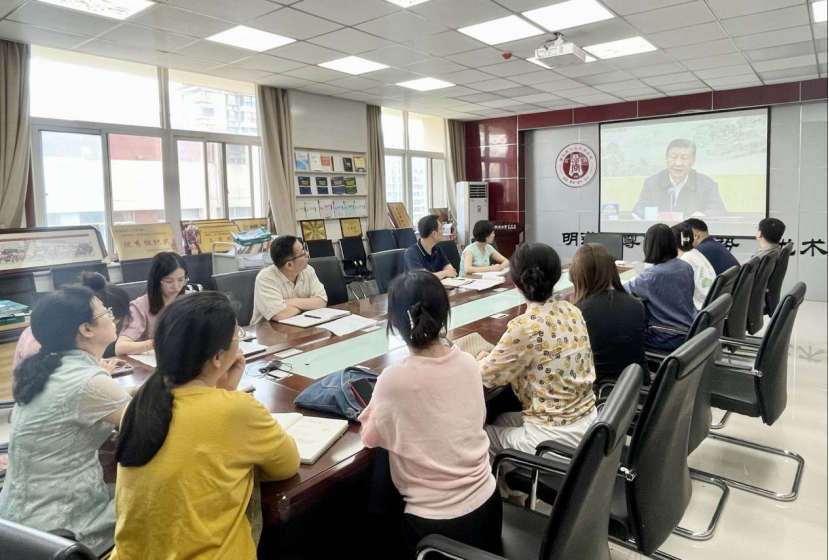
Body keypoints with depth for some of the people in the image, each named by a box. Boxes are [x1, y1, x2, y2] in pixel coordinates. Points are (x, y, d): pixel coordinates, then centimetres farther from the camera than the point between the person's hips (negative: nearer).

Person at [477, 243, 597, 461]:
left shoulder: (524, 327, -24)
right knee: (503, 419, 29)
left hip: (556, 436, -7)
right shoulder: (572, 311, -2)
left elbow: (488, 376, -10)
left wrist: (483, 359, 12)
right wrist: (493, 357, 14)